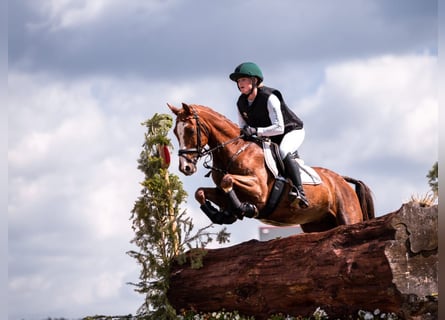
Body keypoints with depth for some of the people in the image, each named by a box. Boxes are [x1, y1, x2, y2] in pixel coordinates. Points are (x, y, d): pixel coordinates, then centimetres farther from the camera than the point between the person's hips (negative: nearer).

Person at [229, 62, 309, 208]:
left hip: (292, 131, -8)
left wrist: (256, 131, -43)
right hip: (268, 138, 8)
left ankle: (299, 191, -40)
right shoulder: (241, 104, -4)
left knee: (283, 152, -37)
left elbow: (279, 128, -33)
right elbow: (243, 129, 3)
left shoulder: (269, 97, -27)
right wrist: (245, 134, -22)